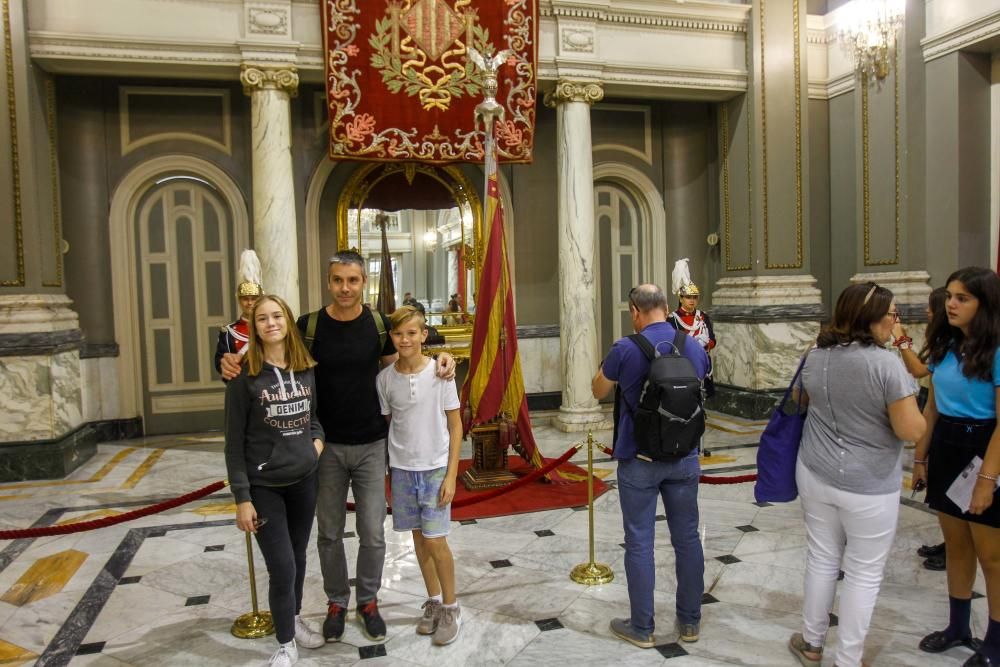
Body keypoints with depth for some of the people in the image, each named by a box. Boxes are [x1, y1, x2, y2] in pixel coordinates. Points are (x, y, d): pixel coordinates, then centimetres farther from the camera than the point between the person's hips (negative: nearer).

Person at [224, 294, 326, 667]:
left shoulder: (307, 370, 2)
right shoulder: (245, 376, -11)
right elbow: (235, 442, -9)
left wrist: (317, 438, -3)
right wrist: (242, 497, -11)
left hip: (304, 480, 4)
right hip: (264, 486, -4)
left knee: (297, 558, 18)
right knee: (281, 567, -1)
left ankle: (294, 619, 41)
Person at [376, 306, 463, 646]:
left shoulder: (440, 373, -11)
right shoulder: (385, 378, -3)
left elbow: (455, 426, -6)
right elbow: (384, 424, 6)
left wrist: (451, 475, -9)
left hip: (435, 468, -3)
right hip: (401, 468, 3)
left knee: (435, 540, -2)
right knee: (418, 537, 13)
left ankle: (451, 608, 18)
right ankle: (434, 602, 31)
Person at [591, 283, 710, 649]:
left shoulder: (625, 349, -14)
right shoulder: (695, 348, -1)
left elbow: (598, 391, 2)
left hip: (639, 460, -4)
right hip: (685, 458, 4)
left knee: (639, 542, 6)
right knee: (687, 538, 14)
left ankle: (642, 627, 16)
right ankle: (690, 621, 27)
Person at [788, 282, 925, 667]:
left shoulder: (815, 357, -1)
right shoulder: (886, 364, -20)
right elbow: (911, 431, -17)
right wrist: (910, 409, 2)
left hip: (816, 474, 6)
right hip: (868, 485, -5)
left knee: (821, 557, 19)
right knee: (864, 573, 10)